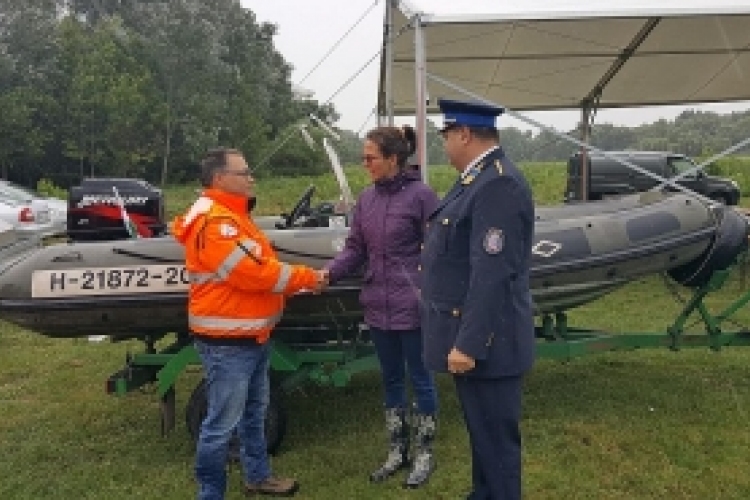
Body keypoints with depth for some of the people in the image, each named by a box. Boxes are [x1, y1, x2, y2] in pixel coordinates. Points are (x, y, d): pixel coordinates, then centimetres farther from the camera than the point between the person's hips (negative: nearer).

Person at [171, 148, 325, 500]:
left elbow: (261, 266, 17)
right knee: (223, 423, -2)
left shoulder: (233, 217, 15)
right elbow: (252, 272, -25)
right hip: (226, 342, -11)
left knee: (253, 413, 22)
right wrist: (306, 278, -14)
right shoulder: (213, 222, -20)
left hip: (252, 336, 11)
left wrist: (298, 280, 2)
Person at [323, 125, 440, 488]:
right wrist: (329, 273, -10)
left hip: (412, 308, -6)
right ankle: (397, 452, 33)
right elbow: (355, 250, 7)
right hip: (378, 307, 6)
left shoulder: (421, 195, -12)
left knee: (420, 379, 9)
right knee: (390, 379, 17)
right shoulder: (366, 200, 5)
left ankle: (424, 454, 27)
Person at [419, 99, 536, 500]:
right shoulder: (476, 179, 12)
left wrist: (469, 344, -24)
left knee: (496, 438, 5)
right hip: (470, 337, 10)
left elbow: (492, 274, -26)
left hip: (485, 343, -10)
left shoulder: (499, 185, -21)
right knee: (481, 431, 23)